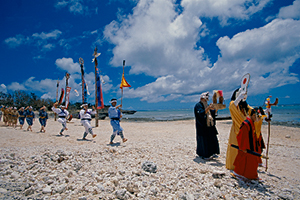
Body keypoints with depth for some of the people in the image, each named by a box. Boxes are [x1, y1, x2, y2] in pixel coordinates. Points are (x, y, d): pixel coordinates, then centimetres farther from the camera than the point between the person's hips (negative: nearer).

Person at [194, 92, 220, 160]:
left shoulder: (207, 105, 16)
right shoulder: (198, 105, -9)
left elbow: (213, 113, 14)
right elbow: (201, 113, -23)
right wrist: (208, 108, -33)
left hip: (209, 126, 8)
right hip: (202, 126, -8)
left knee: (212, 139, 9)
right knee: (203, 140, -4)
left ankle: (211, 153, 19)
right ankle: (204, 154, 5)